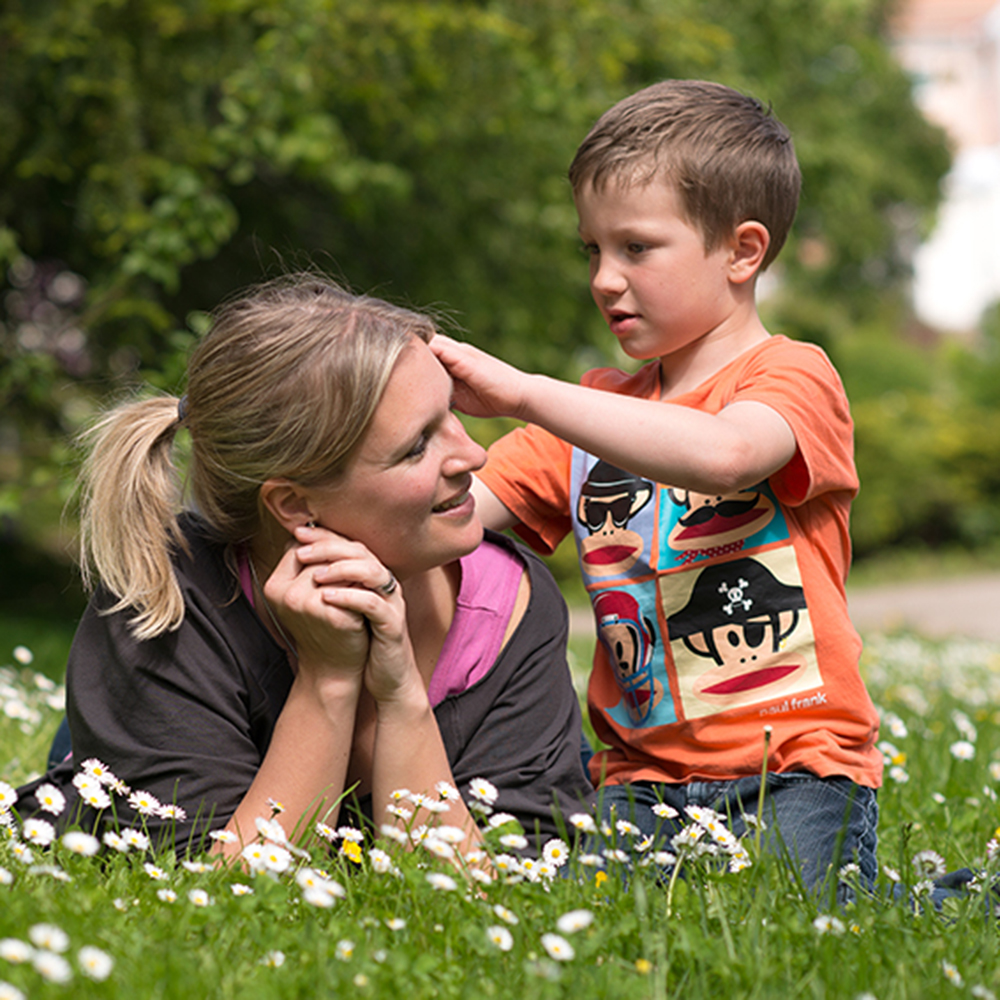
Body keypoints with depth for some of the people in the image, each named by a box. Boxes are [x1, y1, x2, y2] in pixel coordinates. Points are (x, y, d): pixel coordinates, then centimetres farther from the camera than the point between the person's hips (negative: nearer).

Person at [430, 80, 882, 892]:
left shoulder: (795, 378, -2)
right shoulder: (594, 411, 18)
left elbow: (722, 454, -26)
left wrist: (520, 391, -25)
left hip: (796, 770, -3)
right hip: (643, 777, 3)